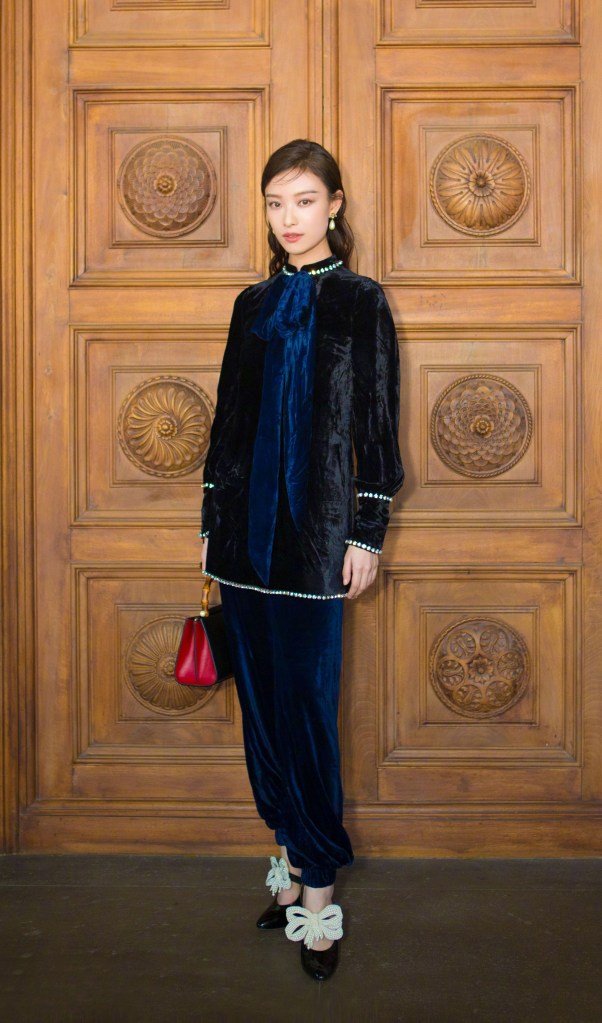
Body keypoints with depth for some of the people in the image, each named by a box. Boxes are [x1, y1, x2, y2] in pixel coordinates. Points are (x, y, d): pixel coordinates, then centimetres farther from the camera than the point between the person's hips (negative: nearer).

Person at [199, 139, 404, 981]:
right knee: (261, 701, 9)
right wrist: (212, 522, 12)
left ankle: (318, 891, 5)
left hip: (316, 531, -5)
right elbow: (228, 418, 14)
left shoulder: (361, 302, 0)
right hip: (245, 526, 5)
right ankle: (293, 855, 24)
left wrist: (368, 533, -8)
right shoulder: (254, 304, 13)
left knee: (306, 706, -5)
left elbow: (377, 425, -3)